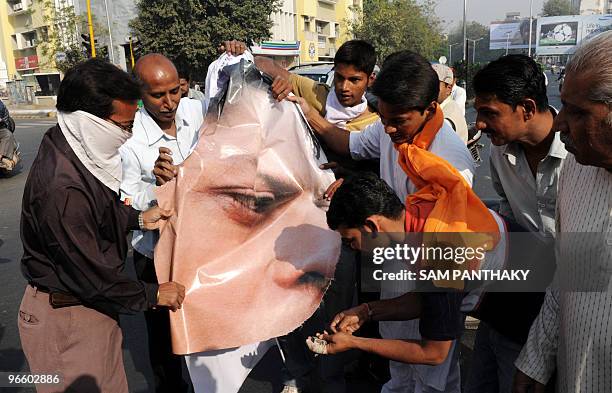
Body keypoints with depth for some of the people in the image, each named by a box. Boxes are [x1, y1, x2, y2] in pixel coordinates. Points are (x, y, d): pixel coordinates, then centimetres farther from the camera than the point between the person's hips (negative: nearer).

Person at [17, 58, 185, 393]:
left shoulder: (78, 150, -3)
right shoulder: (62, 185, -32)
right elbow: (90, 275, -25)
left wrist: (138, 219, 4)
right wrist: (152, 294, -12)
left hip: (87, 302, 8)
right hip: (67, 317, -8)